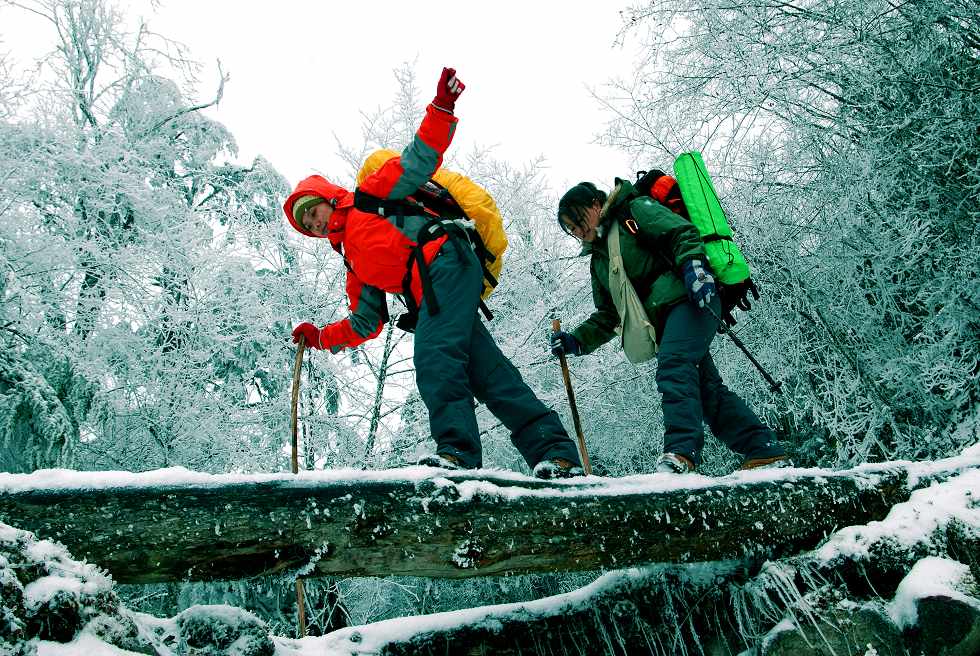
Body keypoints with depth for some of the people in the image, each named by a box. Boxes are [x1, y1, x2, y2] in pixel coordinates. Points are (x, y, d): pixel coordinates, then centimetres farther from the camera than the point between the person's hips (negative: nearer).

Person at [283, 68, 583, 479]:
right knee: (487, 371, -7)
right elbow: (365, 323, 34)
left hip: (447, 263, -7)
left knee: (434, 357, -25)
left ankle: (458, 452, -33)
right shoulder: (354, 264, 33)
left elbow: (421, 159, 7)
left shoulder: (368, 198, 15)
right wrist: (320, 337, 27)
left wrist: (441, 109, -5)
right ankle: (555, 452, -15)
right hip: (430, 295, 7)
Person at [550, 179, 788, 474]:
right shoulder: (599, 260, 27)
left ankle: (681, 453, -38)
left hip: (688, 298, -8)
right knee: (705, 387, 2)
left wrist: (692, 265, -26)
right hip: (662, 320, 8)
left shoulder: (635, 210, 6)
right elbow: (608, 316, 25)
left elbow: (683, 233, -8)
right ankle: (767, 454, 5)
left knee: (674, 365, -27)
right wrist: (576, 342, 10)